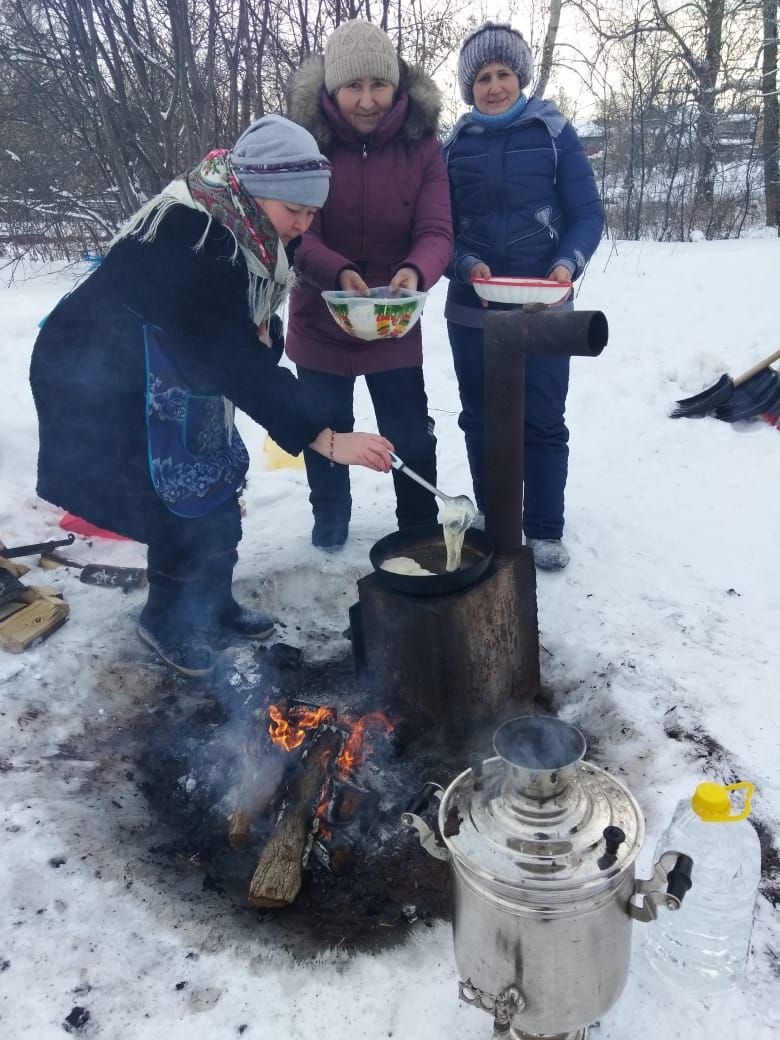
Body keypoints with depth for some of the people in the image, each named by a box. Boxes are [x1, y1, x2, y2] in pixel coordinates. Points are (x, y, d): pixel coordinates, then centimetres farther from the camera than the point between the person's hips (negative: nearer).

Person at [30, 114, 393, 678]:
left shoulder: (235, 230, -2)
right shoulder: (184, 240, -31)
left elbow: (239, 339, 8)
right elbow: (234, 356, -36)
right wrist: (325, 437, -38)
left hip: (174, 378, 9)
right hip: (101, 384, -9)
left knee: (218, 490, 10)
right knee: (186, 504, -6)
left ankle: (212, 606, 29)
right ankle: (167, 621, 18)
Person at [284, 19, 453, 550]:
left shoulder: (421, 143, -8)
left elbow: (436, 231, -16)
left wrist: (415, 272, -39)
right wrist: (338, 273, -39)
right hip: (319, 321, 0)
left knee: (411, 434, 8)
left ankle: (421, 530, 30)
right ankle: (330, 520, 40)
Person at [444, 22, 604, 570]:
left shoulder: (554, 133, 2)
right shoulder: (455, 145, 7)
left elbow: (589, 215, -1)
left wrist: (567, 264, -21)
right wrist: (468, 266, -16)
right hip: (471, 311, 2)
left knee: (544, 422, 0)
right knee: (482, 421, 9)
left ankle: (545, 530, 14)